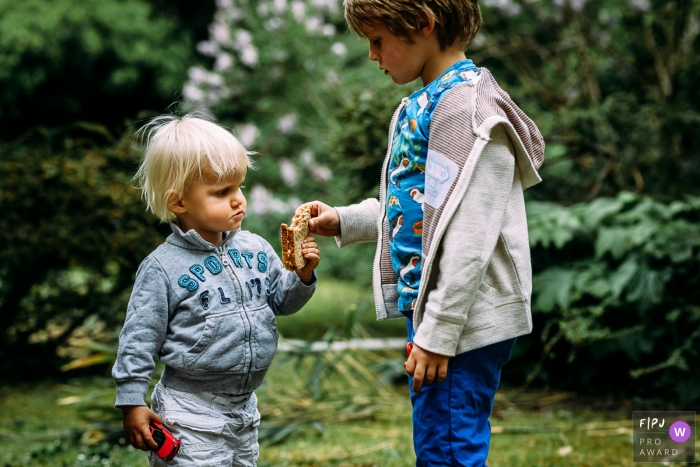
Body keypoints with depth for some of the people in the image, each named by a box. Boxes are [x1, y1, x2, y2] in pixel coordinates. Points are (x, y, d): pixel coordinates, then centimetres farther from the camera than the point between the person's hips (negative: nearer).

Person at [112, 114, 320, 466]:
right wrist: (132, 404, -11)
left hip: (244, 410, 6)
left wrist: (303, 275, -8)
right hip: (191, 416, -6)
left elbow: (281, 301, 12)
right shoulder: (164, 268, -14)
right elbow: (139, 338, -11)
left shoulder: (255, 249, 2)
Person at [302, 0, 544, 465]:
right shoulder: (422, 105, 14)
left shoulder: (468, 108, -18)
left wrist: (438, 334, -22)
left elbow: (470, 238, -22)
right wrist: (343, 221, 14)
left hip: (464, 320, -10)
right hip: (429, 306, 10)